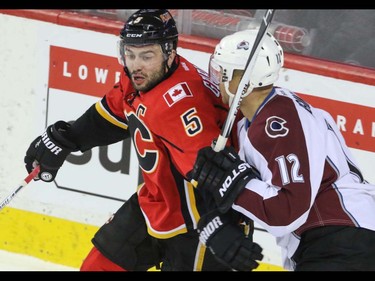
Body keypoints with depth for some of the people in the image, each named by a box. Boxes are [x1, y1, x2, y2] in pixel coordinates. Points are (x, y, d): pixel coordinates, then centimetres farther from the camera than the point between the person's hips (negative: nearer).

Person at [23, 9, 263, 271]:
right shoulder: (139, 79, -4)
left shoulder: (181, 100, -32)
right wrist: (61, 139, 23)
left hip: (196, 223, -10)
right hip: (155, 206, 10)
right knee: (100, 263, 19)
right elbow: (112, 114, 17)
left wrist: (221, 232, -44)